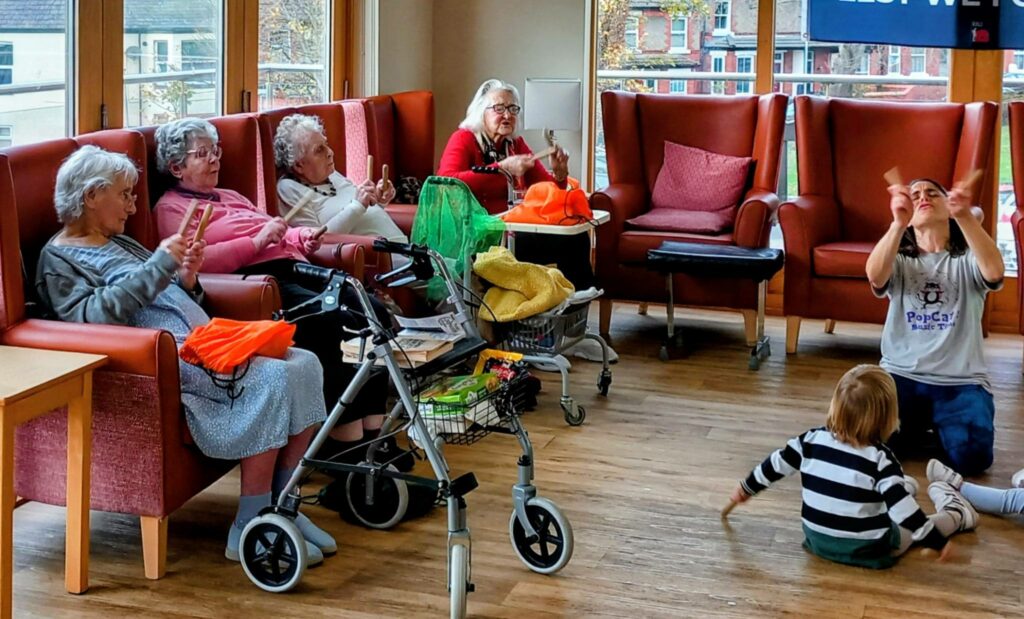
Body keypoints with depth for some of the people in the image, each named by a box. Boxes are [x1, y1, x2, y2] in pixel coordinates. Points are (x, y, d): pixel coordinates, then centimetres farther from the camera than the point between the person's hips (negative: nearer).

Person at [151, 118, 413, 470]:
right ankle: (345, 443, -30)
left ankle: (373, 432, -22)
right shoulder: (171, 208, 9)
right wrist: (257, 242, -14)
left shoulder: (230, 198, 34)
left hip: (294, 269, 8)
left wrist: (304, 238, 12)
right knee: (338, 322, -32)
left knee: (373, 312, -18)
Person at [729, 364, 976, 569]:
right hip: (868, 552, -6)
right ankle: (955, 512, 39)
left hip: (818, 542, 6)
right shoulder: (880, 459, -23)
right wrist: (937, 542, -19)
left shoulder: (812, 440, -10)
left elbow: (775, 465, 4)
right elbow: (905, 512, -26)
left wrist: (747, 488, 19)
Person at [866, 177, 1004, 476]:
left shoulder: (968, 260, 7)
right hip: (902, 375, 1)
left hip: (961, 381, -1)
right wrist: (898, 222, -34)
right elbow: (875, 276, -17)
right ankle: (918, 428, 9)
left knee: (971, 456, -26)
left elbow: (994, 272, -19)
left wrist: (965, 216, -34)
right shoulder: (899, 260, 9)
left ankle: (940, 428, 10)